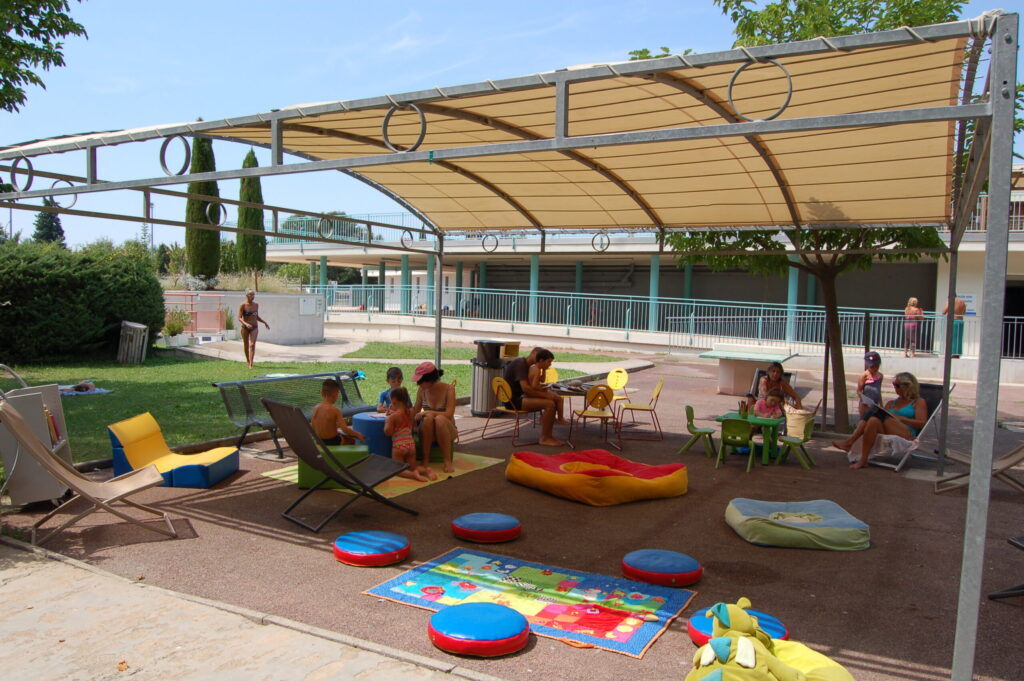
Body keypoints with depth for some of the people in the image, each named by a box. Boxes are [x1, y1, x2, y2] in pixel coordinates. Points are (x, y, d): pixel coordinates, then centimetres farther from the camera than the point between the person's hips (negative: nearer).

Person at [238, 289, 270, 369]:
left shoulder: (256, 305, 5)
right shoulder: (243, 305, -8)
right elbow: (239, 318, -12)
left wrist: (265, 322, 11)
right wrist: (246, 324, -29)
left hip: (254, 327, 2)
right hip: (245, 327, -2)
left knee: (252, 345, -11)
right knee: (246, 345, 13)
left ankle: (251, 364, -15)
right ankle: (247, 360, 37)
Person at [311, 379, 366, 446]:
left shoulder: (315, 408, -4)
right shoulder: (335, 410, -20)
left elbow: (313, 427, 7)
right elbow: (345, 429, -25)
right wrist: (357, 434, -10)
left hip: (319, 442, 6)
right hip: (333, 443, -6)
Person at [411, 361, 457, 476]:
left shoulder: (448, 389, -13)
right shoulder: (421, 390, -2)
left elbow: (449, 414, -22)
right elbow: (415, 412, 10)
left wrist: (425, 412, -24)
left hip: (446, 431, -2)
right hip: (427, 432, 2)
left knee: (439, 419, -37)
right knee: (428, 417, -33)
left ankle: (448, 461, -29)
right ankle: (425, 462, -31)